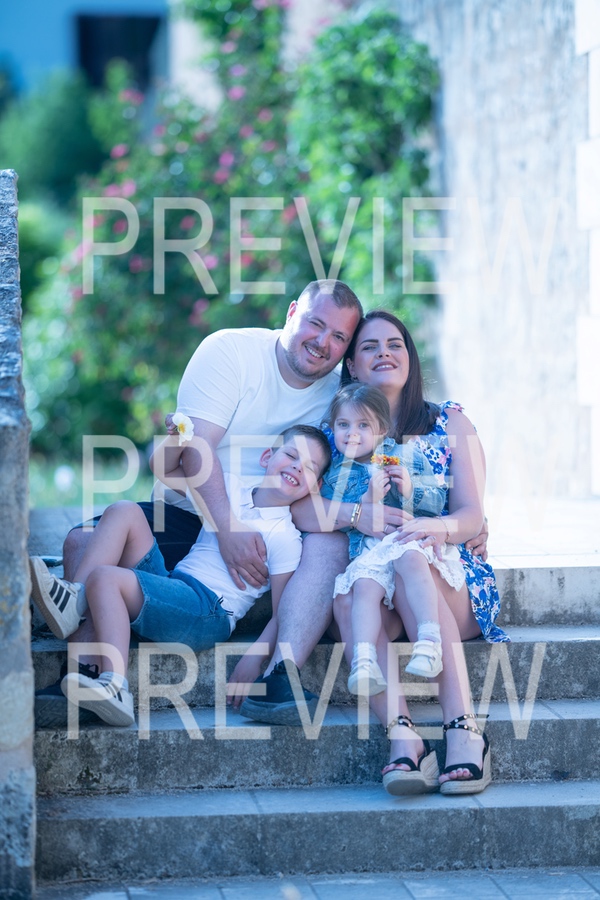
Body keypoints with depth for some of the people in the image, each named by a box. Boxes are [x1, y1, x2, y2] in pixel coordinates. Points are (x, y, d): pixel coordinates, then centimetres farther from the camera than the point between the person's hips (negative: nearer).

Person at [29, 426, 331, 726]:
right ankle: (76, 598, -15)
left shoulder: (285, 537, -4)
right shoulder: (231, 488, 14)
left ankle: (115, 687, -39)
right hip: (169, 584, 7)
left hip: (209, 614, -7)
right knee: (123, 511, -3)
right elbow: (164, 468, 24)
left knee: (104, 577, -27)